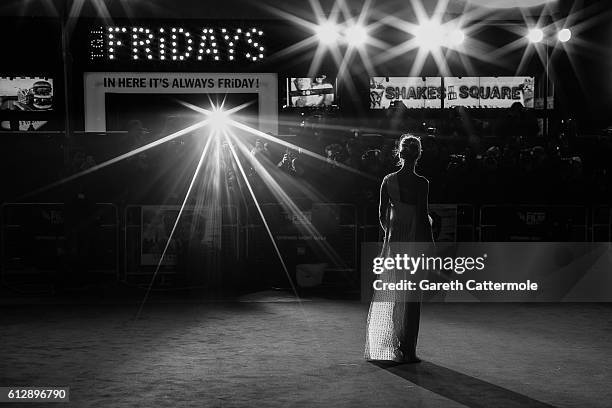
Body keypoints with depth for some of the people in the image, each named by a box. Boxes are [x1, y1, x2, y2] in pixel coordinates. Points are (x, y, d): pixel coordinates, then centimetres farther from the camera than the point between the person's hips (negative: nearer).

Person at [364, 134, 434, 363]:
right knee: (410, 297, 2)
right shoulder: (421, 183, -10)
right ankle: (406, 351, 6)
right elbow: (423, 216, -10)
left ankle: (383, 346, 19)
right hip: (414, 241, -4)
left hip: (393, 240, 4)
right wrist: (430, 244, -2)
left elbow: (382, 213, 6)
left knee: (388, 293, 12)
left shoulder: (388, 180, 1)